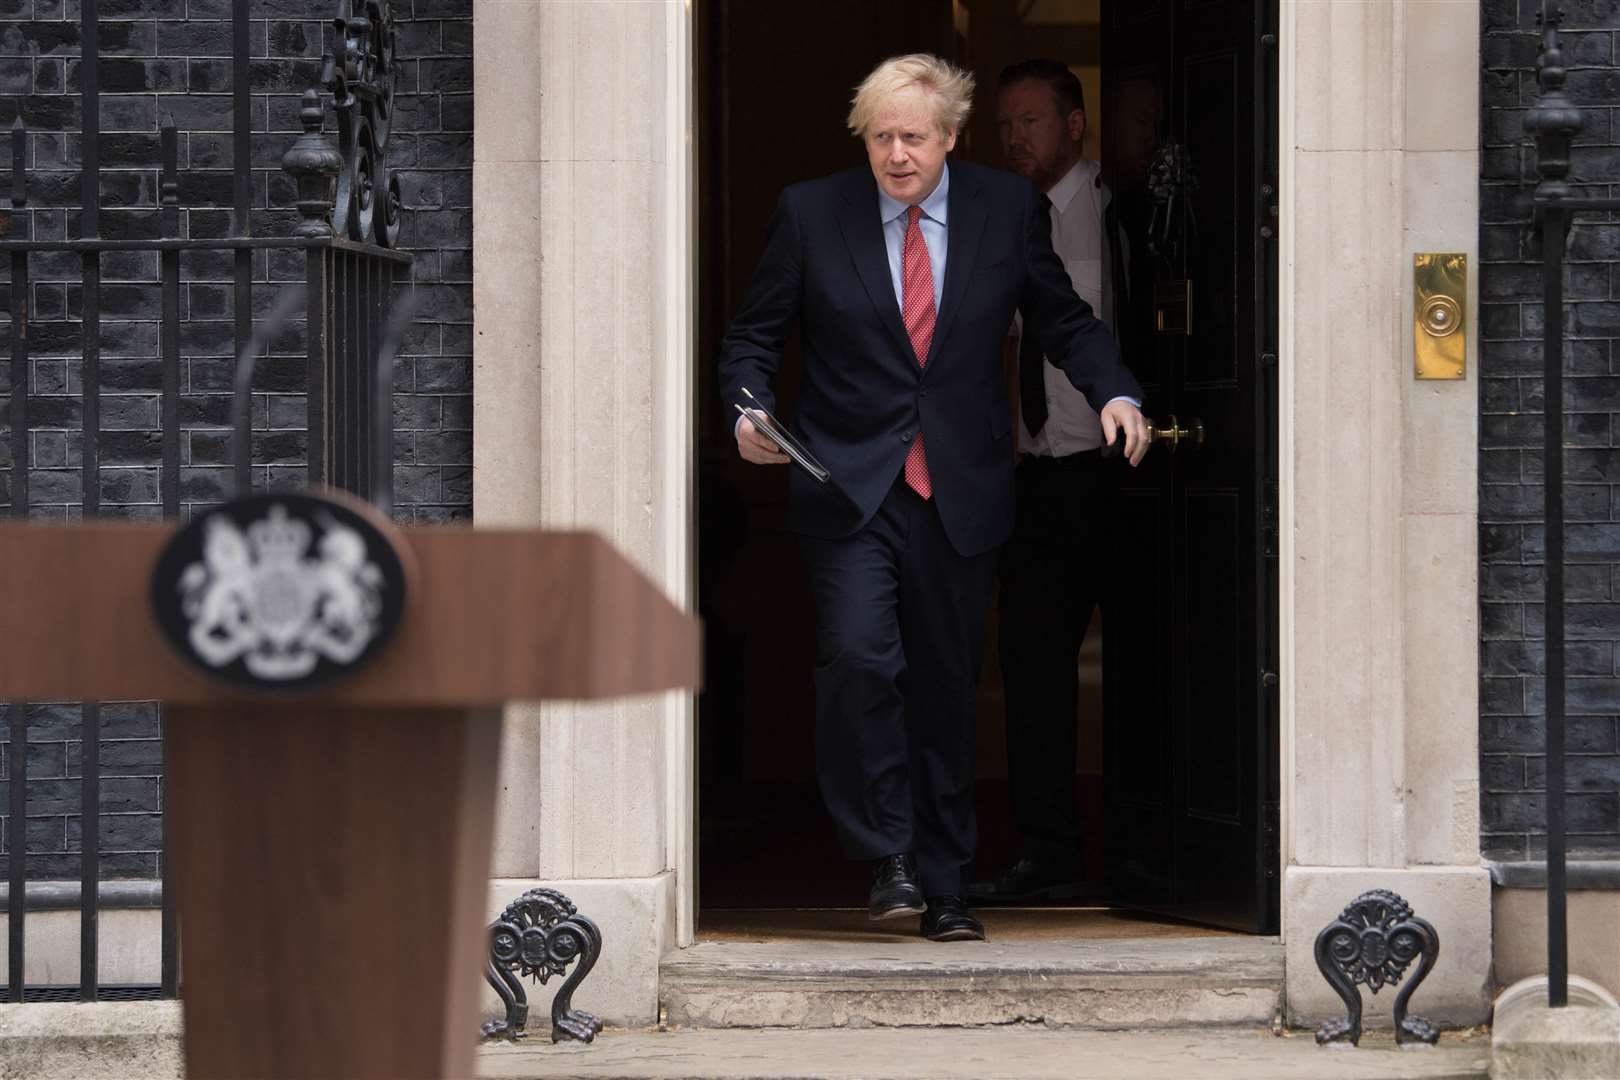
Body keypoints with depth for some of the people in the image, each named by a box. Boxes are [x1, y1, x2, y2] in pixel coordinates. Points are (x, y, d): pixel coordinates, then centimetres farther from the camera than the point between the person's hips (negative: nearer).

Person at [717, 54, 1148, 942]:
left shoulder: (1009, 210, 4)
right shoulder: (810, 214, 1)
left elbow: (1062, 319, 13)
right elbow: (753, 333, 6)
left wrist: (1113, 393, -4)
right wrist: (749, 409, -13)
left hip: (961, 494, 1)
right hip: (850, 490, -1)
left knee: (947, 687, 6)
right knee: (857, 659, -20)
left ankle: (944, 887, 18)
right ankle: (886, 859, -5)